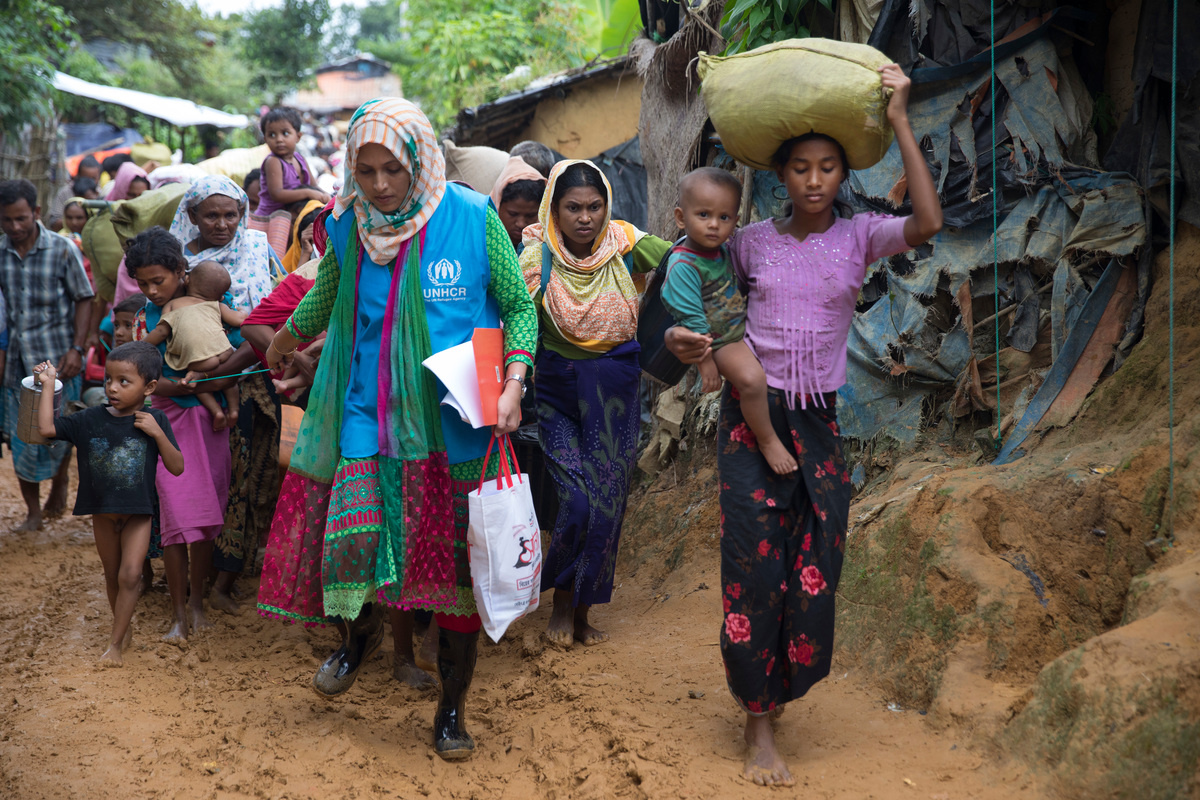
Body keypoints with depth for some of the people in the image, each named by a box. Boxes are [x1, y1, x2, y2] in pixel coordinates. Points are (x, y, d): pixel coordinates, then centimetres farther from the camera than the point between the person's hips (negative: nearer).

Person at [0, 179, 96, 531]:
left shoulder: (62, 250, -5)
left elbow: (83, 299, -1)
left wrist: (76, 349, -9)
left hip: (57, 358, -2)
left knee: (59, 433, 1)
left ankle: (59, 487, 29)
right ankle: (32, 510, 18)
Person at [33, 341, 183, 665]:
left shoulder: (155, 421, -9)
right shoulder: (91, 419, -5)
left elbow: (177, 467, -10)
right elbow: (47, 428, -11)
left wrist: (158, 433, -23)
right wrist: (48, 384, -10)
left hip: (137, 512, -3)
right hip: (102, 512, 3)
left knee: (130, 575, -12)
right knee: (112, 575, 16)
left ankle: (115, 643, 0)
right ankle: (125, 628, 38)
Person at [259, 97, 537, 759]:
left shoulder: (472, 218, -6)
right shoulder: (345, 226, 3)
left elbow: (519, 306, 2)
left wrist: (512, 386, -12)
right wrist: (285, 339, 41)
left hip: (453, 425, -2)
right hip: (368, 414, 2)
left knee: (454, 560, 2)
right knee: (352, 541, -14)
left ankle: (451, 709, 21)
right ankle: (360, 634, 23)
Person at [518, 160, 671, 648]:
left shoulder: (625, 243, -8)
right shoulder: (537, 258, -12)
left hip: (615, 392, 2)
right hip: (559, 391, -2)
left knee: (607, 503, 5)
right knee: (577, 501, -11)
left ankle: (582, 611, 24)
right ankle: (562, 600, 16)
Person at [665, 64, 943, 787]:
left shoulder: (860, 237, 1)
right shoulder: (754, 241, 4)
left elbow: (928, 222, -19)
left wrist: (900, 123, -18)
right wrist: (680, 339, -10)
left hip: (819, 422, 1)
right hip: (751, 413, -1)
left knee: (814, 571, 2)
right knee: (755, 567, -6)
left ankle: (769, 692, 29)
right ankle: (759, 729, 5)